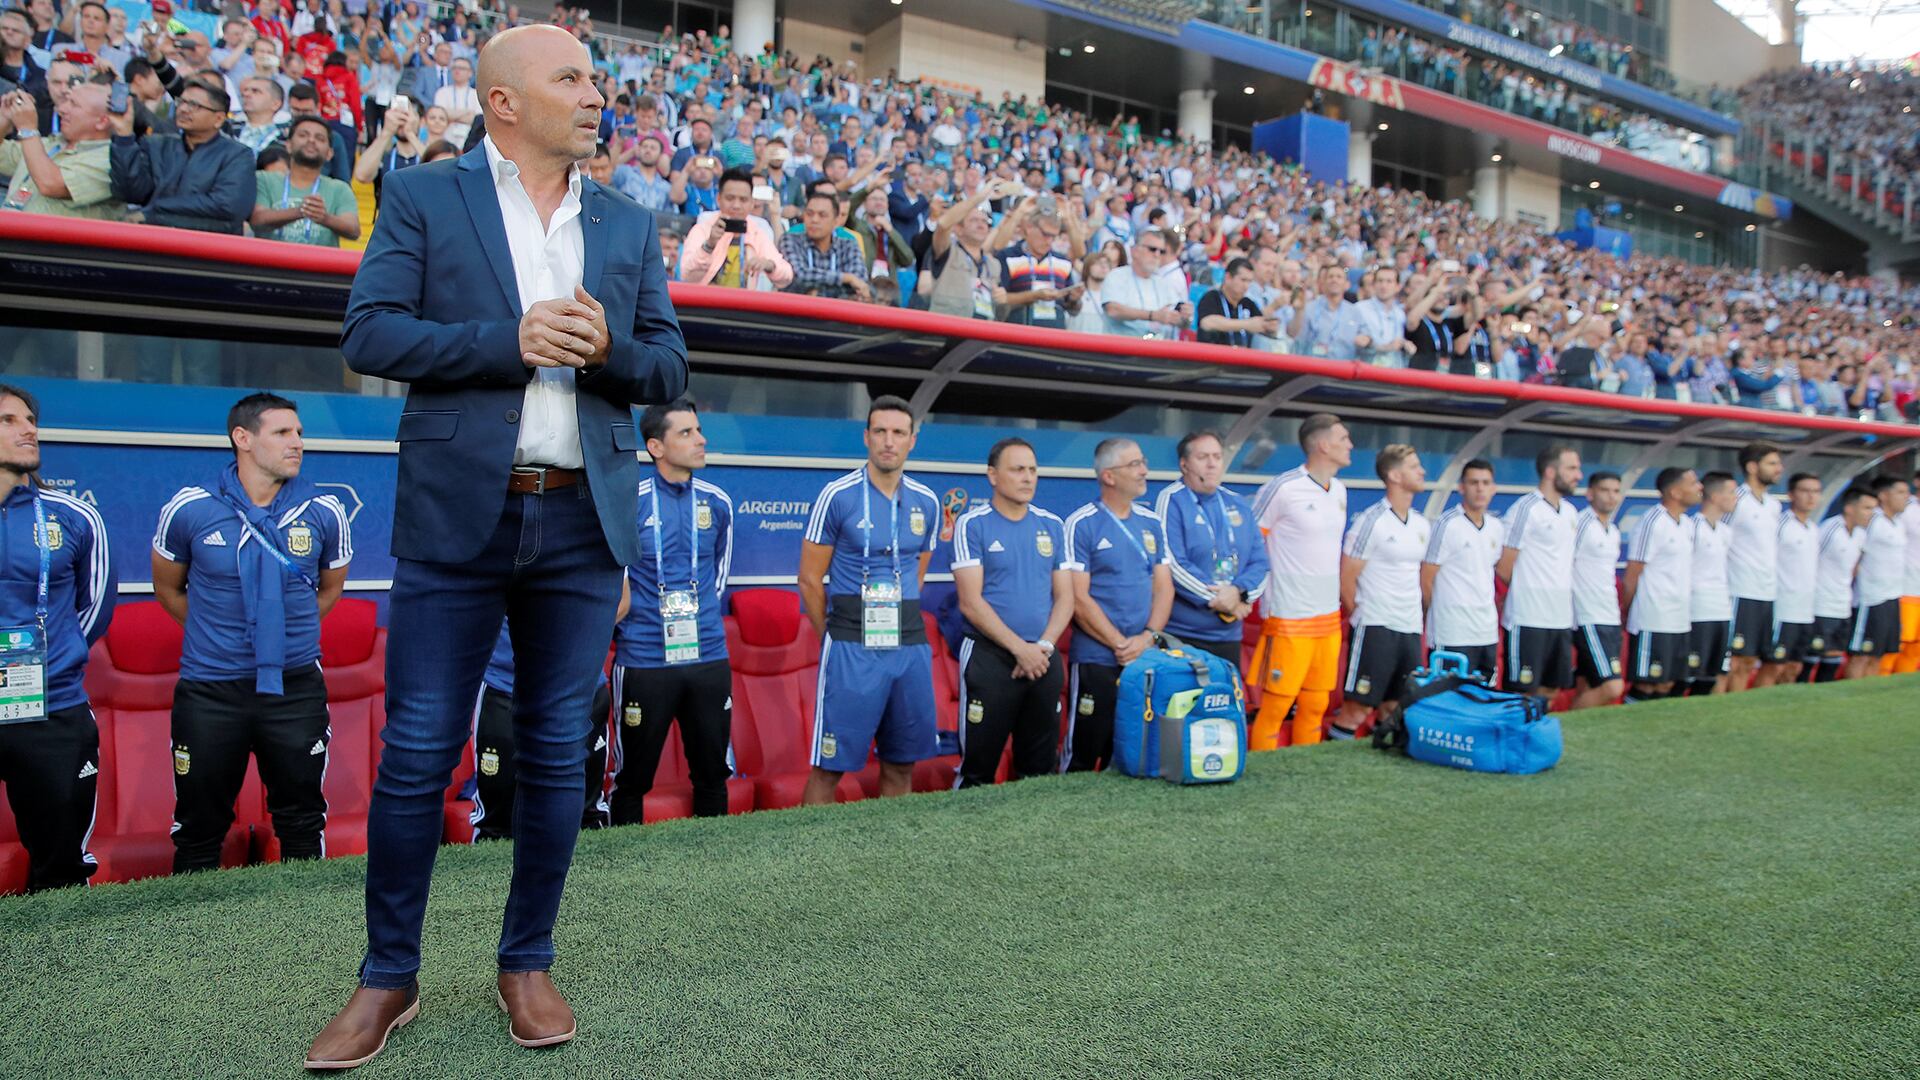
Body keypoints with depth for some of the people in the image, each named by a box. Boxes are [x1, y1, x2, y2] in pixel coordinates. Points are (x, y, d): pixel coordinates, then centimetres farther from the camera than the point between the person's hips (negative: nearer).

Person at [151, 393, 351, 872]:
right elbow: (168, 588, 12)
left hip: (295, 689, 1)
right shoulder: (189, 510, -4)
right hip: (209, 691, 0)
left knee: (302, 824, 10)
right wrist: (217, 635, 14)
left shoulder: (323, 513, -1)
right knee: (199, 829, 10)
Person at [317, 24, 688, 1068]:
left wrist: (606, 347, -9)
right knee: (416, 755, 2)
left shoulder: (629, 224, 15)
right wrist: (509, 341, -15)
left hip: (583, 522, 3)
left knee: (556, 755, 8)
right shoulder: (421, 198, 5)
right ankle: (388, 978, 18)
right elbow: (369, 332, -4)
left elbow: (669, 368, 12)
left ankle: (527, 963, 23)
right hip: (456, 515, -2)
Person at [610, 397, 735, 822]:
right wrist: (631, 631, 8)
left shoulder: (717, 503, 5)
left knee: (712, 775, 12)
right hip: (644, 660, -3)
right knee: (632, 779, 6)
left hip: (708, 657, 4)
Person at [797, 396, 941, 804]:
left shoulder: (927, 502, 9)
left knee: (900, 767, 12)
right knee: (829, 767, -3)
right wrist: (840, 638, 5)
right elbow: (810, 580, -1)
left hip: (911, 648, 5)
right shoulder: (838, 495, -5)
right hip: (851, 651, -4)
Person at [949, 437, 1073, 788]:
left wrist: (1043, 646, -8)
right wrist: (1020, 649, -13)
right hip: (989, 657, -4)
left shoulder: (1053, 526, 9)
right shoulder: (972, 525, -4)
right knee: (978, 771, 1)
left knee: (1040, 771, 12)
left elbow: (1065, 597, 8)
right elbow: (971, 602, -10)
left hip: (1044, 661, 4)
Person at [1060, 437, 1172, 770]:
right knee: (1083, 756, 0)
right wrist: (1121, 644, -12)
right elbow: (1079, 598, -10)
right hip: (1096, 659, -5)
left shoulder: (1152, 523, 11)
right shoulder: (1081, 525, -6)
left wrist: (1148, 637, -7)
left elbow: (1164, 587, 8)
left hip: (1148, 659, 5)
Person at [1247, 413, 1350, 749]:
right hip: (1289, 620, -7)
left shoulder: (1339, 491, 10)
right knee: (1274, 708, -1)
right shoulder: (1282, 489, -14)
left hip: (1329, 619, 7)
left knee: (1315, 707, 13)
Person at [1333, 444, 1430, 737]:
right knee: (1356, 712, -5)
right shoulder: (1371, 521, -9)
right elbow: (1346, 579, -7)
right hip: (1376, 628, -6)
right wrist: (1364, 615, 3)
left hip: (1411, 629, 7)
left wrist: (1418, 616, 11)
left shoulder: (1423, 524, 11)